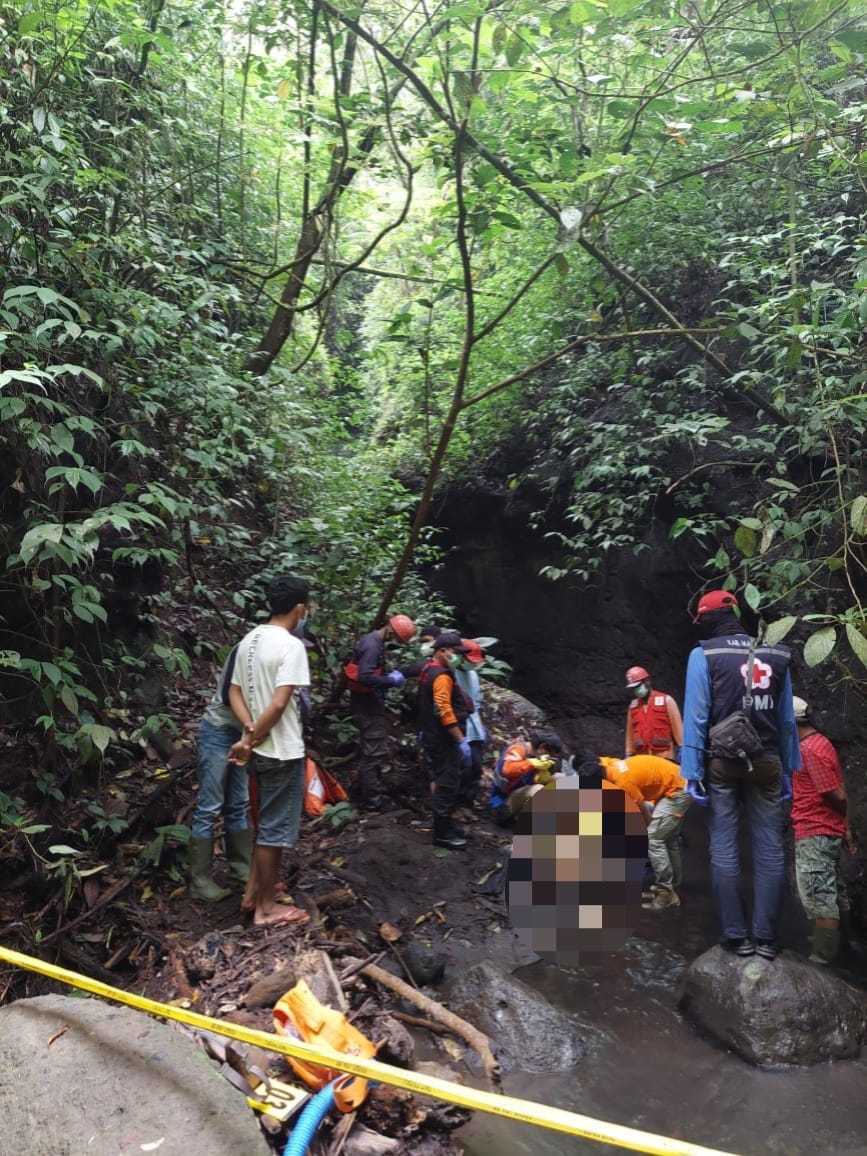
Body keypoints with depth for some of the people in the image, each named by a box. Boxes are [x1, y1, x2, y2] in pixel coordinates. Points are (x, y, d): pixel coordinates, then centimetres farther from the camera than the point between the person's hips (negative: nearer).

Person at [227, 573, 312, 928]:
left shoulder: (247, 641, 7)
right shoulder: (291, 645, -20)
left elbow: (234, 692, 7)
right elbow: (278, 704, -25)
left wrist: (250, 734, -3)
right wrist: (251, 739, -14)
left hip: (260, 751, 9)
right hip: (283, 753, -8)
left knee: (265, 824, 22)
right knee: (275, 830, 4)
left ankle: (253, 892, 33)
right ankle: (266, 908, 15)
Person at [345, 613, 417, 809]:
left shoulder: (374, 641, 10)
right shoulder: (372, 645, -21)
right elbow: (365, 677, -30)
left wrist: (390, 677, 7)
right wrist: (391, 680, -19)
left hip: (369, 702, 11)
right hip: (368, 704, -11)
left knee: (369, 749, 19)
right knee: (376, 751, -6)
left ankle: (361, 793, 29)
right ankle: (371, 801, 0)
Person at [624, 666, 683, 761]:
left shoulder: (666, 701, 2)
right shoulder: (633, 706, 13)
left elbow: (678, 729, 1)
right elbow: (630, 733, 16)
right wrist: (628, 755, 14)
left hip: (663, 757, -3)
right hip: (641, 759, 4)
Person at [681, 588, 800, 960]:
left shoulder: (703, 654, -3)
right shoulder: (776, 655, 9)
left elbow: (696, 716, -8)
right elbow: (787, 720, 9)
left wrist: (693, 771, -7)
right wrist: (788, 768, 14)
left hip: (722, 763, -3)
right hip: (766, 763, 3)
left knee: (724, 850, 5)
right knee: (770, 851, 7)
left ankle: (737, 936, 9)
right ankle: (766, 938, 11)